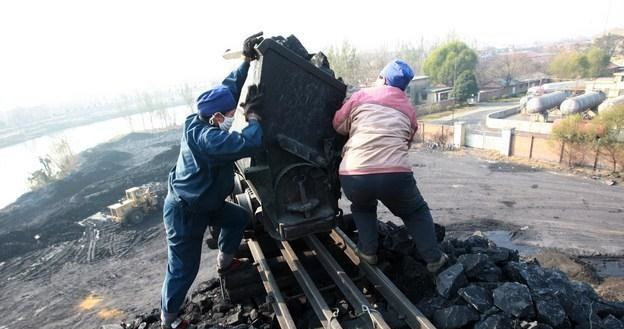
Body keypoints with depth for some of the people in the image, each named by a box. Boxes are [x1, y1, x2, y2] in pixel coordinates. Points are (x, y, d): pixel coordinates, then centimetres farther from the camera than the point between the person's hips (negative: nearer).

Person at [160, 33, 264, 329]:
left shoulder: (200, 123, -5)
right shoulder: (208, 138, -34)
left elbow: (228, 87, 1)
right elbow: (250, 143, -41)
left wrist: (247, 60, -3)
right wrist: (252, 114, -24)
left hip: (202, 203, 9)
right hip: (185, 211, -9)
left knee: (239, 217, 21)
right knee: (184, 268, 6)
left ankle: (224, 262, 38)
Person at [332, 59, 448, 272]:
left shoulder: (361, 96, 13)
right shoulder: (409, 110, 20)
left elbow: (338, 125, 20)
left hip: (353, 177, 0)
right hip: (395, 175, 1)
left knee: (362, 206, 34)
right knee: (416, 212, 29)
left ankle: (367, 252, 26)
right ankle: (433, 258, 30)